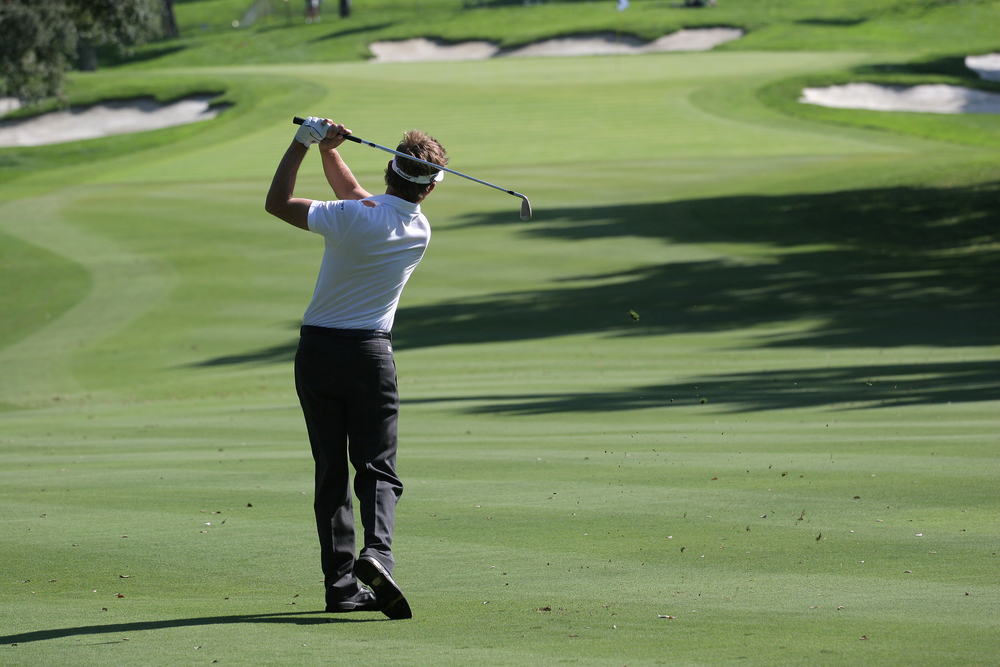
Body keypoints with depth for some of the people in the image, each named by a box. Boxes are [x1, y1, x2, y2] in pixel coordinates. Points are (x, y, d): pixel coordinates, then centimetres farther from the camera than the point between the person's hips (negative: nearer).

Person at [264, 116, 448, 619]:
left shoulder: (352, 218, -15)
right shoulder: (420, 233, 1)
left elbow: (277, 203, -8)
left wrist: (304, 143, -5)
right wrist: (328, 149, 5)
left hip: (317, 351, -1)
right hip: (371, 354, 1)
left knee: (331, 473, 5)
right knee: (377, 469, 3)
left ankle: (341, 585, 1)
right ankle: (377, 552, -26)